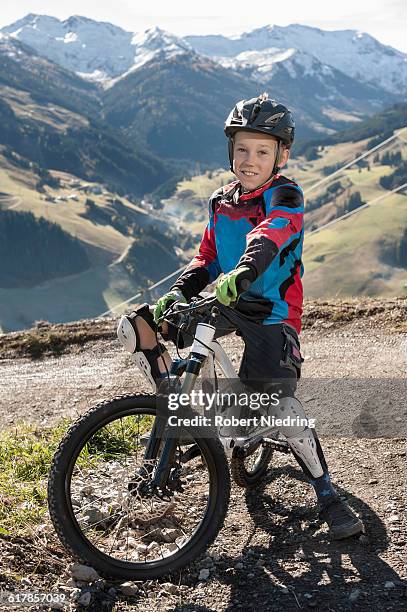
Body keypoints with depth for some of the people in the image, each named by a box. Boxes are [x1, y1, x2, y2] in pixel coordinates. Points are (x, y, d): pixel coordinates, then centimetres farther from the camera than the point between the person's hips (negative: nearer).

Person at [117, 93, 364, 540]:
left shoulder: (286, 198, -9)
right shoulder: (221, 202, 10)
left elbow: (266, 241, -30)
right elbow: (206, 260, 11)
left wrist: (240, 275, -51)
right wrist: (177, 293, -8)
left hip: (270, 314, -6)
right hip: (222, 305, 6)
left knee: (280, 407, -24)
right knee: (137, 325, -9)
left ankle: (329, 499, -6)